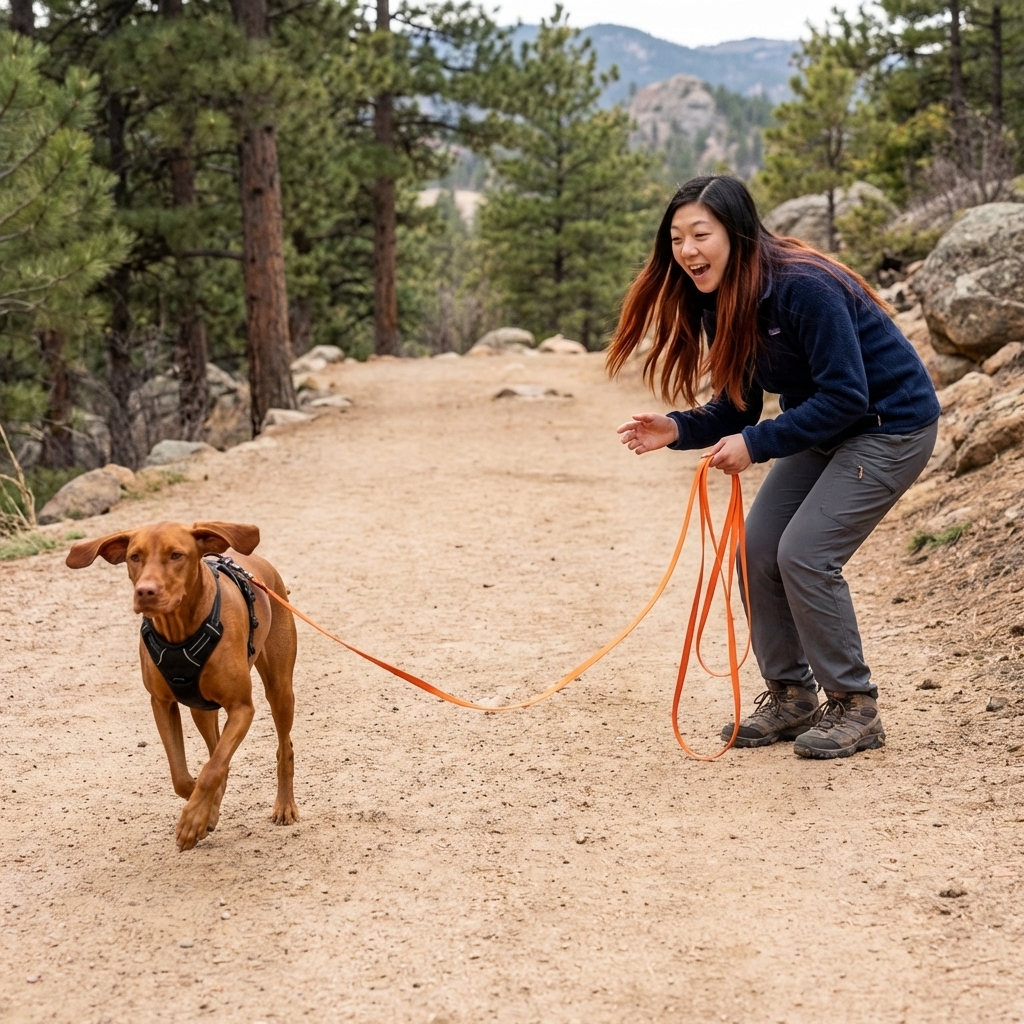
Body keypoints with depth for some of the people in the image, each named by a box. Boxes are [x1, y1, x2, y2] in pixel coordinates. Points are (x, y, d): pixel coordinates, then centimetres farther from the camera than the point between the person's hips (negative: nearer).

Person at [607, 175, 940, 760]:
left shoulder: (803, 288, -28)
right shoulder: (720, 305, -2)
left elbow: (845, 397, -28)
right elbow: (738, 408, 3)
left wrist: (756, 445, -28)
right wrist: (677, 430, -15)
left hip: (891, 423, -9)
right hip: (824, 427, 9)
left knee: (805, 553, -17)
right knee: (758, 551, 1)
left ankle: (856, 709, -2)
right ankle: (792, 697, 16)